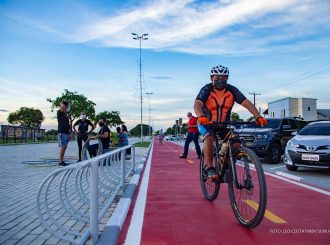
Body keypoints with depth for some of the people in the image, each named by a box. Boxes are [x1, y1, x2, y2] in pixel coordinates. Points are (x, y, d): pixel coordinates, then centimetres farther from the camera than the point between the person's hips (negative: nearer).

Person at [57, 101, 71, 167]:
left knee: (64, 147, 8)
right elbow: (62, 107, -27)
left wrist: (69, 133, 18)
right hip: (62, 132, -8)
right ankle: (60, 162, -7)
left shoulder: (67, 114, 19)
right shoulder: (59, 113, -3)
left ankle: (62, 161, 12)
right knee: (63, 147, -11)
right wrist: (61, 103, -8)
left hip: (66, 132, 8)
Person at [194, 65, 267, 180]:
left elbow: (246, 103, -18)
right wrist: (201, 117, -55)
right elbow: (197, 104, -33)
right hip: (207, 123, -3)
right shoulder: (206, 89, -17)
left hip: (224, 123, 3)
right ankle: (210, 169, -25)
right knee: (209, 139, -31)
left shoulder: (231, 90, -10)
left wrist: (258, 117, -32)